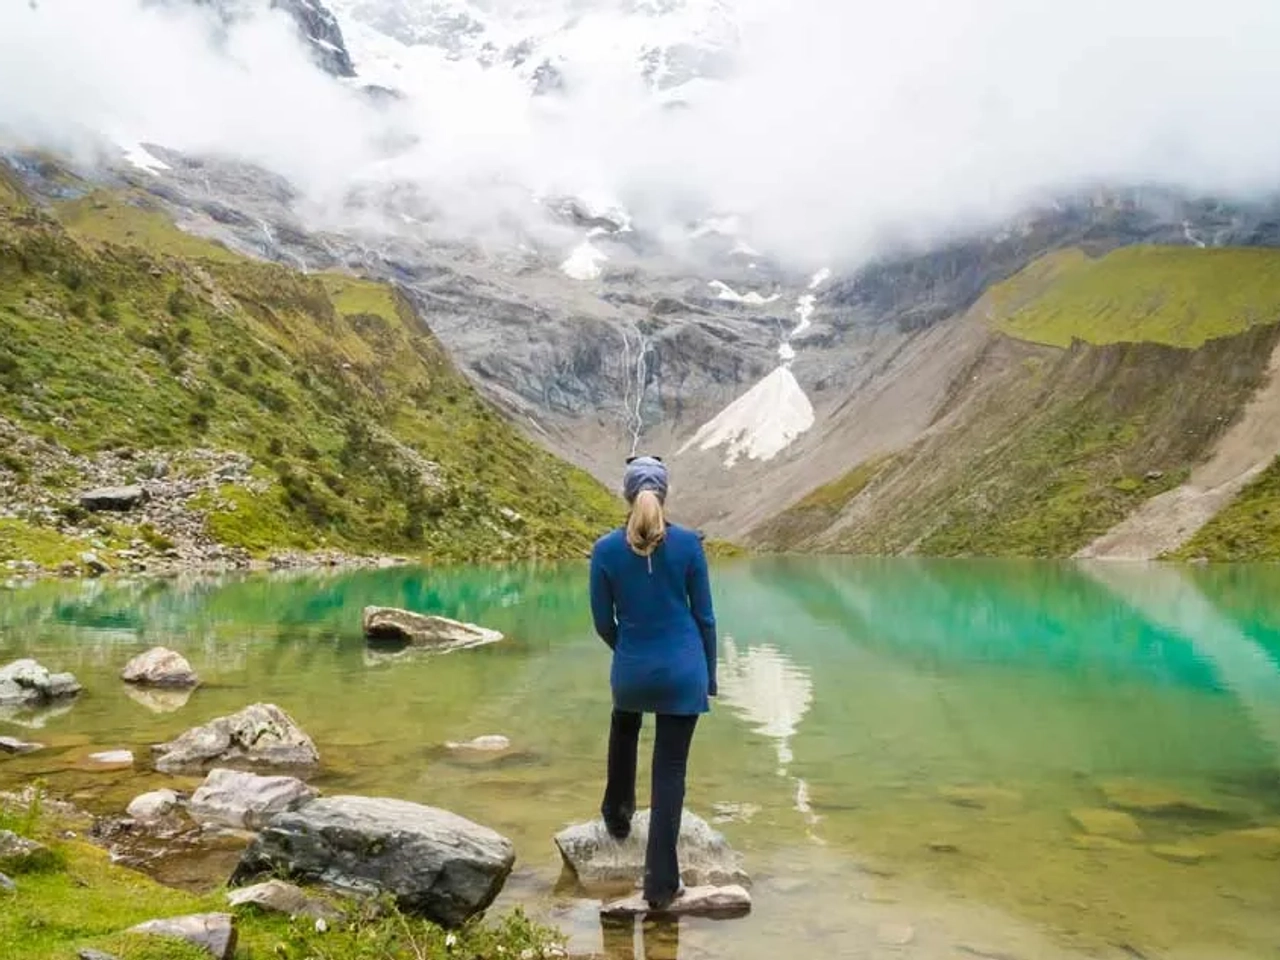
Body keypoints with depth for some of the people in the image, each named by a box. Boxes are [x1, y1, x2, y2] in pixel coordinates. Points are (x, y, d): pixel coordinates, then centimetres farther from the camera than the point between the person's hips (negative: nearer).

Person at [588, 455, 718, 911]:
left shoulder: (606, 549, -7)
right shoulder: (688, 543, -8)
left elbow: (603, 621, 0)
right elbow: (704, 615, -2)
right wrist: (709, 675, 10)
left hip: (632, 669, 1)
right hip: (683, 669, -1)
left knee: (624, 728, 34)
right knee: (671, 769, 6)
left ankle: (618, 815, 46)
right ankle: (661, 882, 8)